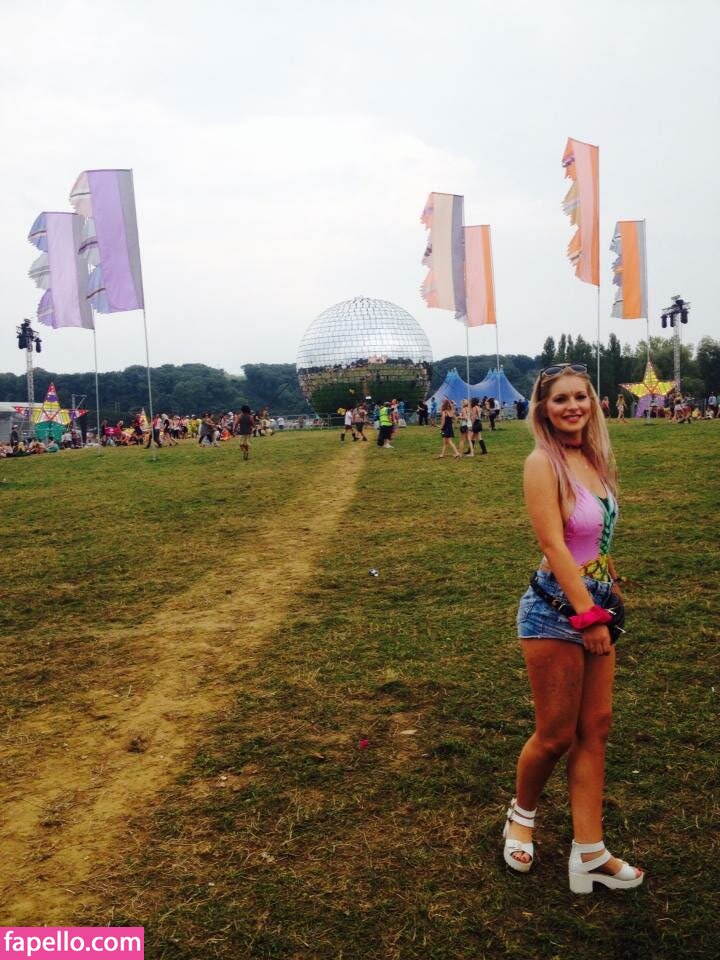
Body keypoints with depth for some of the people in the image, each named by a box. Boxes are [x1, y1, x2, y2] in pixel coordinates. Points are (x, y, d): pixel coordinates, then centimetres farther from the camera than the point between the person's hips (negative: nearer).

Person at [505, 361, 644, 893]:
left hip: (596, 603, 8)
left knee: (595, 730, 11)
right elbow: (553, 544, -20)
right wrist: (588, 615, -20)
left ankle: (590, 854, 23)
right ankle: (521, 815, 34)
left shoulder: (593, 458, 7)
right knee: (557, 735, 5)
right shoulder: (544, 461, -15)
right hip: (556, 610, -8)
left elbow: (598, 540, 12)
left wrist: (607, 604, 11)